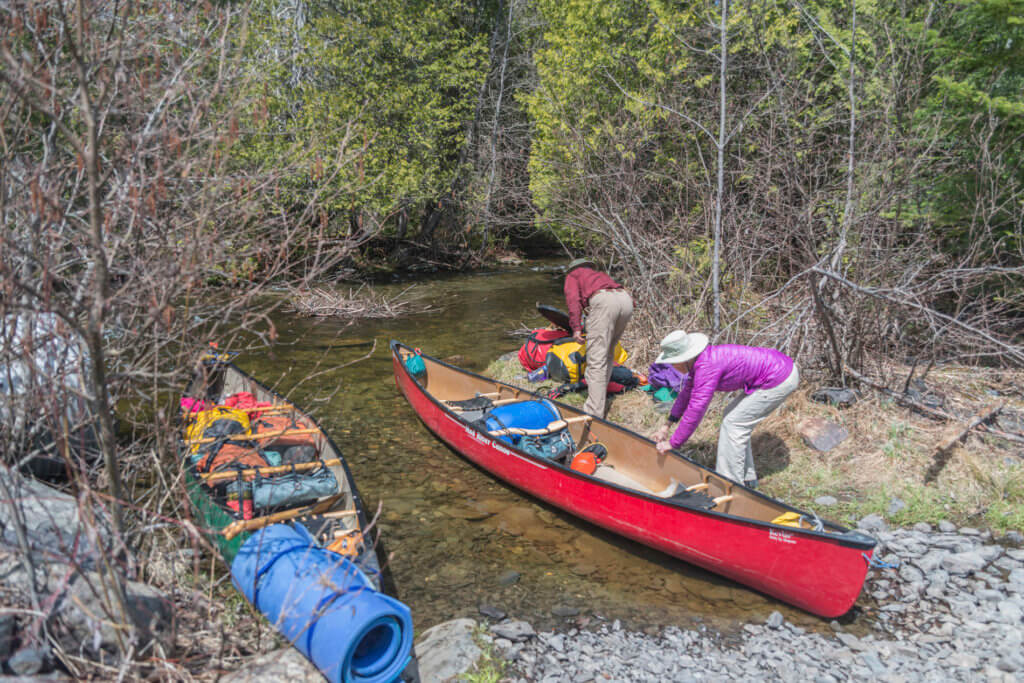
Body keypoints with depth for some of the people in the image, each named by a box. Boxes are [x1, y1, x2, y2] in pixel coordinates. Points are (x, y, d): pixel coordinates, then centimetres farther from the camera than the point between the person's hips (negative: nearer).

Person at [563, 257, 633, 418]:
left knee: (596, 360, -8)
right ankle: (601, 400, 26)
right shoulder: (600, 275, 42)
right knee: (608, 353, 22)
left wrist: (576, 328, -2)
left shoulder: (572, 276, 26)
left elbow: (573, 299, 6)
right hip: (626, 299, 6)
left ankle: (594, 413, -12)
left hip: (603, 302, -6)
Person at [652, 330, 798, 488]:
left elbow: (696, 409, -24)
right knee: (731, 415, 17)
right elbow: (687, 392, 17)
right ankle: (746, 478, 27)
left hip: (779, 380, -10)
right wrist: (667, 426, 18)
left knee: (734, 423, -4)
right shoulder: (700, 359, 5)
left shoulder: (707, 367, -24)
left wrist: (673, 443, -16)